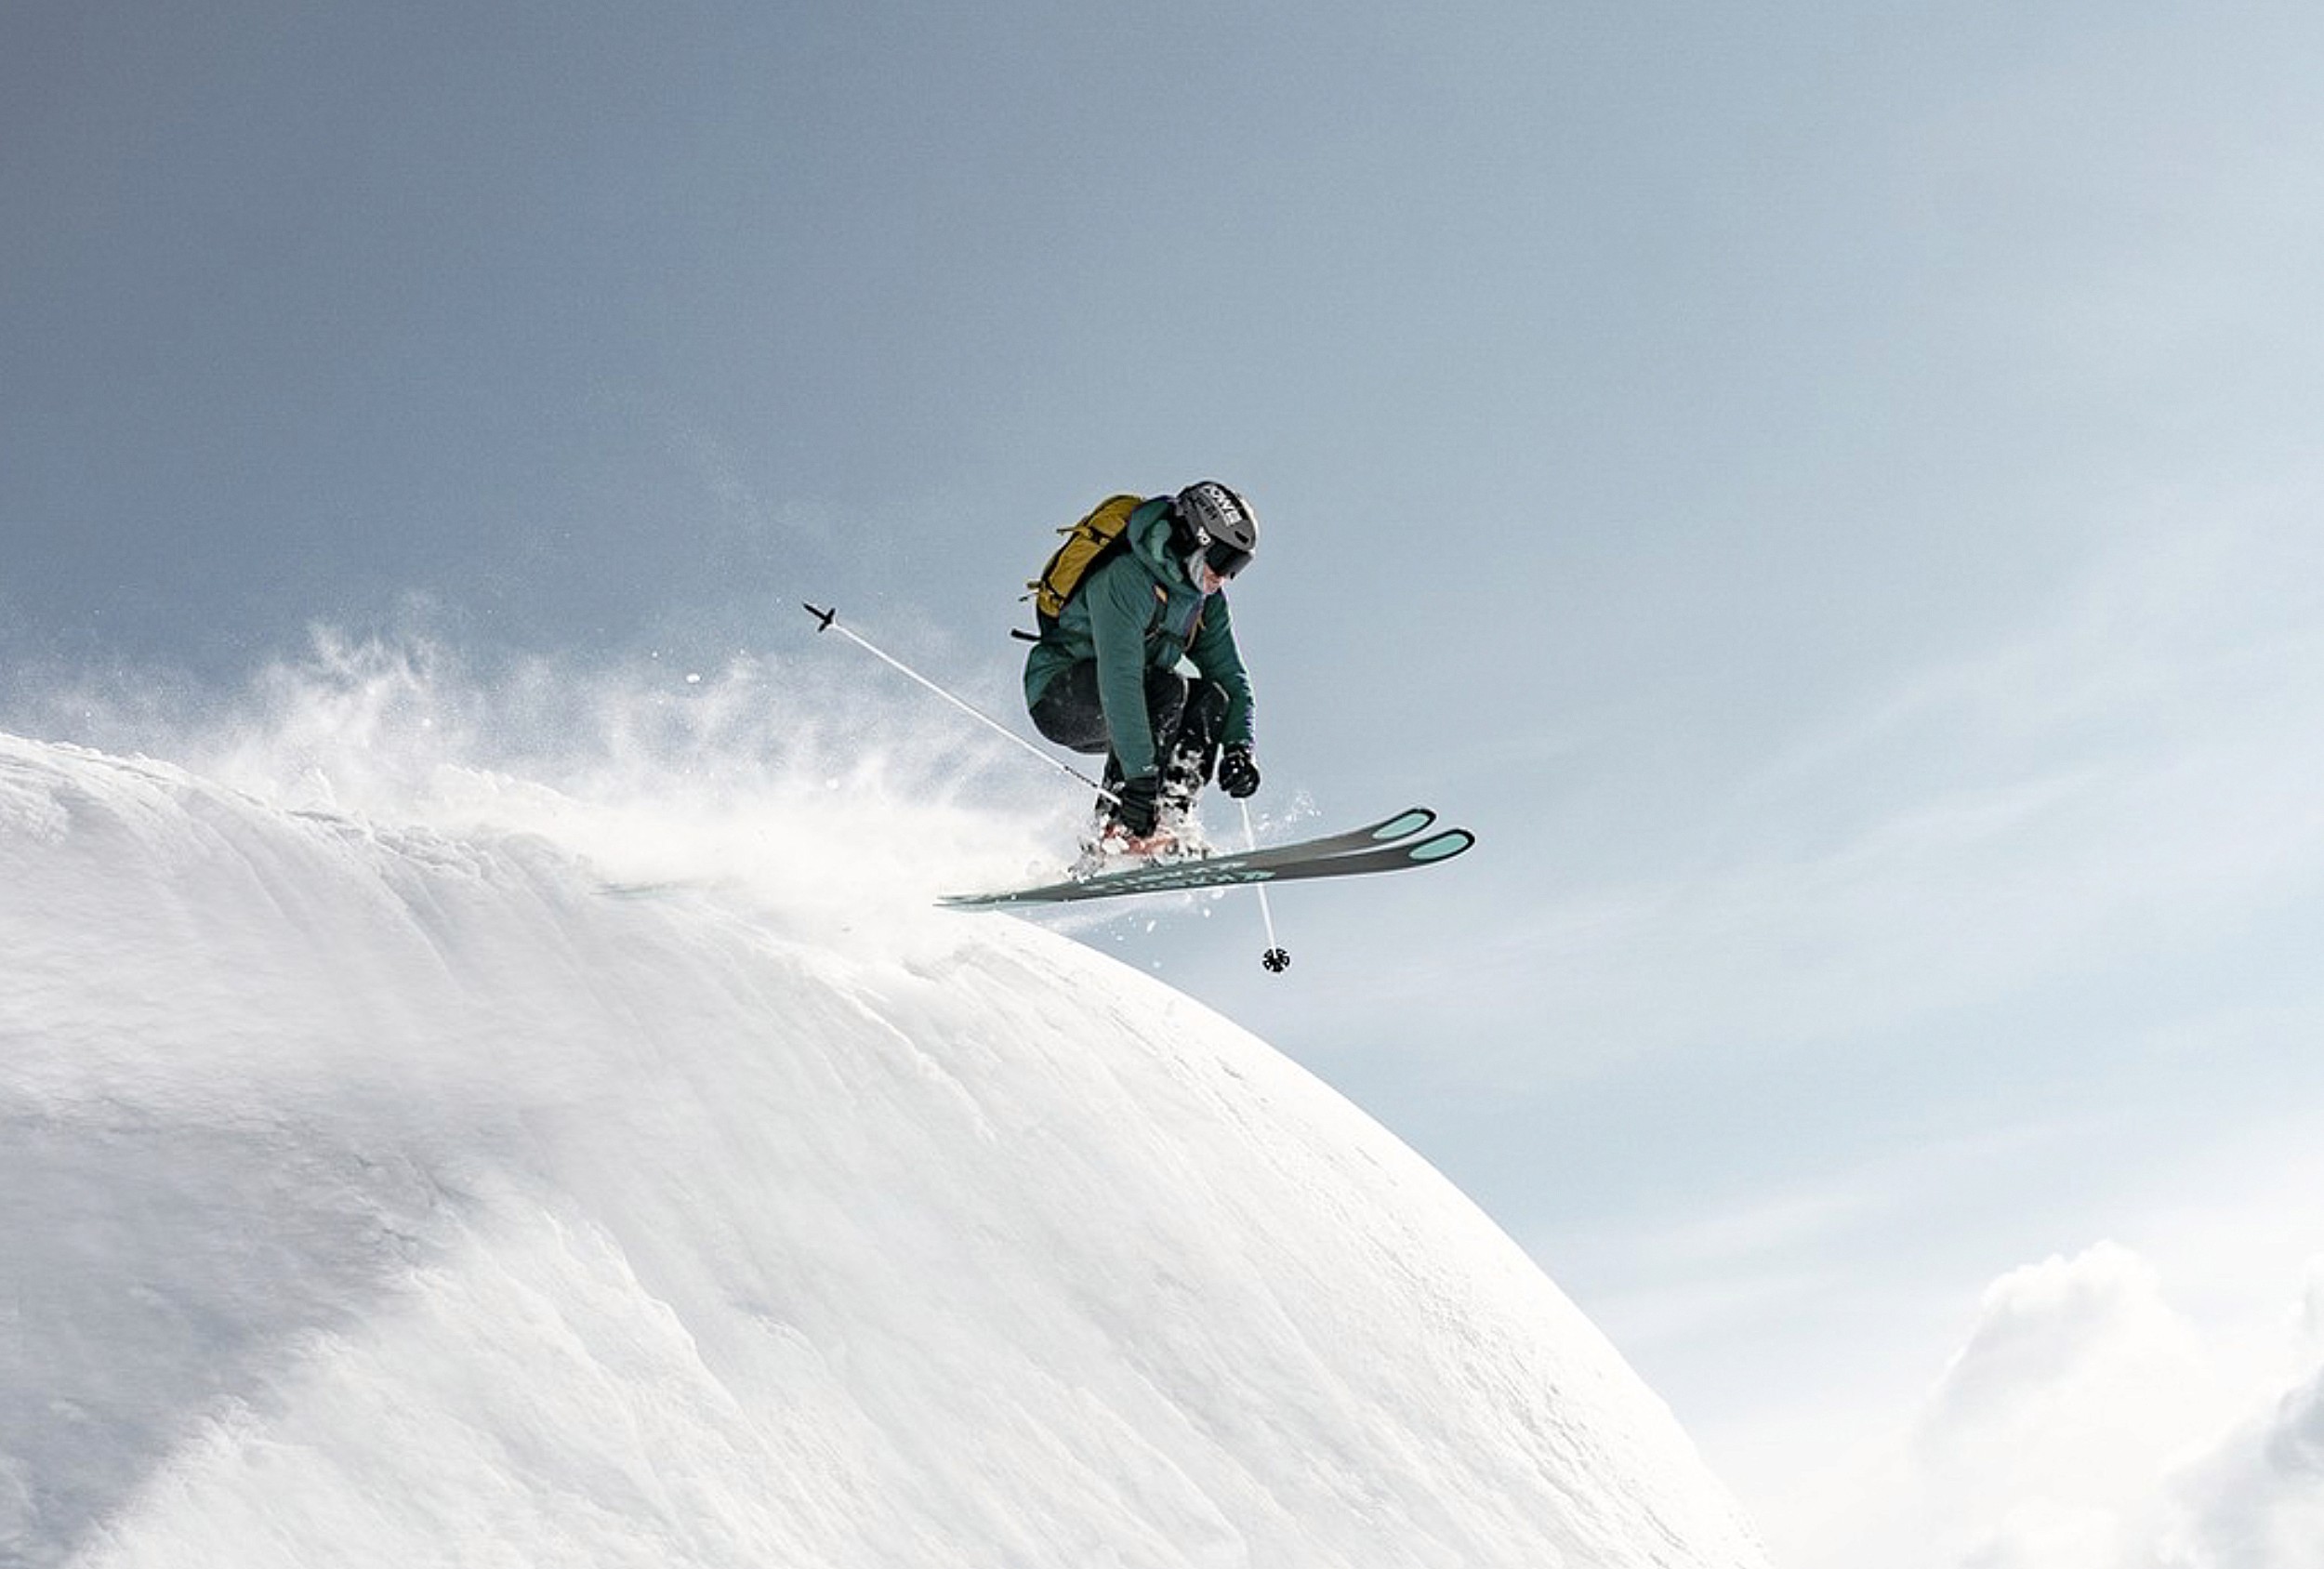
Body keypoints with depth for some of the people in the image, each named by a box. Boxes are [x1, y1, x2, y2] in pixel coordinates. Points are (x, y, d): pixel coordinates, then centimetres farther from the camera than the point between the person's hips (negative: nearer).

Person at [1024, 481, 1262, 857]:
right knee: (1166, 683, -30)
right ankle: (1119, 830, -30)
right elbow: (1119, 679, -36)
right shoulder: (1127, 577, -27)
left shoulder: (1208, 599, 0)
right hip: (1059, 696, -8)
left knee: (1212, 697, -11)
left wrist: (1238, 747, -17)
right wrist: (1139, 776, -42)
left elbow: (1231, 675, 2)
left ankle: (1169, 818, -16)